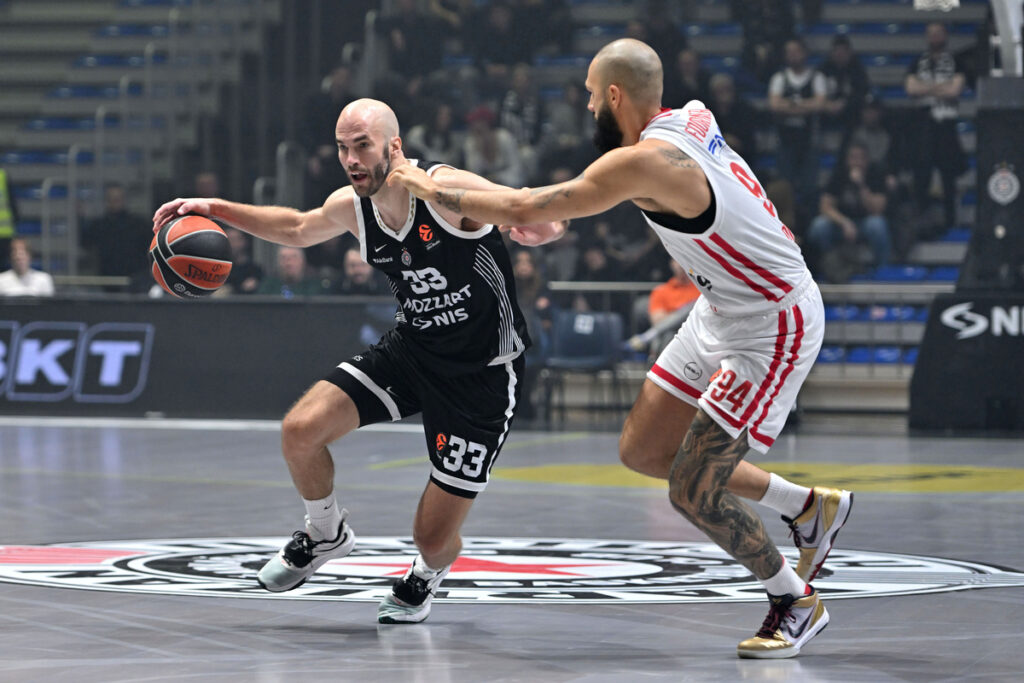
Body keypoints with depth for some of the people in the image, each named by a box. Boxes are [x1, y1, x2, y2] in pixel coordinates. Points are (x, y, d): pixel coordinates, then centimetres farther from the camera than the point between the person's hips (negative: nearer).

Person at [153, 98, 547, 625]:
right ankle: (326, 534, 18)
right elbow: (298, 229, 19)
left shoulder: (448, 191, -24)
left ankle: (427, 575, 36)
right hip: (410, 350, 6)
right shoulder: (351, 207, -4)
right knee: (300, 429, -12)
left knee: (433, 538, -5)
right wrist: (216, 209, 11)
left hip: (482, 374, -5)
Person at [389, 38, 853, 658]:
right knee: (642, 451, 12)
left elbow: (525, 210, -21)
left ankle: (795, 603, 13)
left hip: (775, 324, -10)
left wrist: (436, 190, -8)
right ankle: (809, 507, 26)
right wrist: (561, 221, 18)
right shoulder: (689, 120, 2)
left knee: (692, 491, -8)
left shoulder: (642, 162, -25)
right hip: (723, 308, 10)